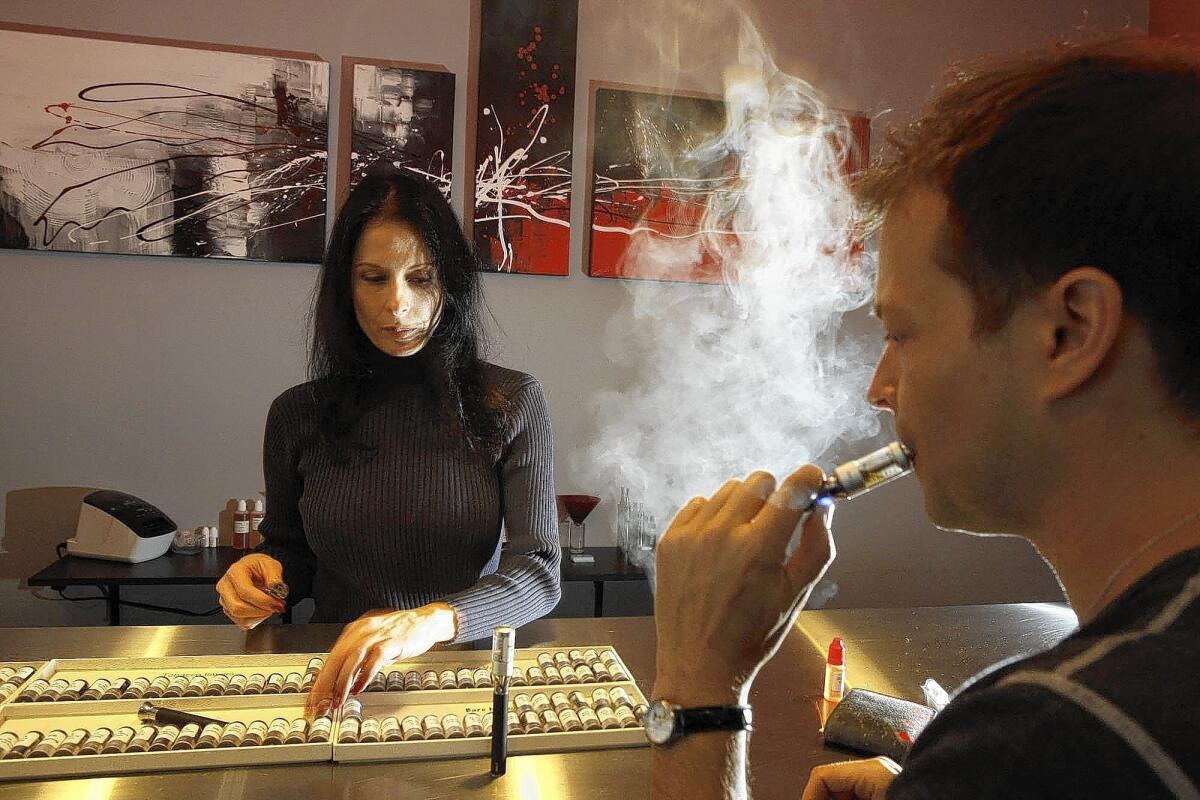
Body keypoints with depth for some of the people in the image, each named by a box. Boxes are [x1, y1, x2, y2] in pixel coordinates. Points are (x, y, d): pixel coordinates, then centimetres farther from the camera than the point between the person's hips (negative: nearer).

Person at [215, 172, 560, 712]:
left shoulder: (510, 403, -3)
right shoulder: (298, 414, 4)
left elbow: (540, 574, -11)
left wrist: (431, 620, -29)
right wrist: (265, 572, -6)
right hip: (337, 678, 4)